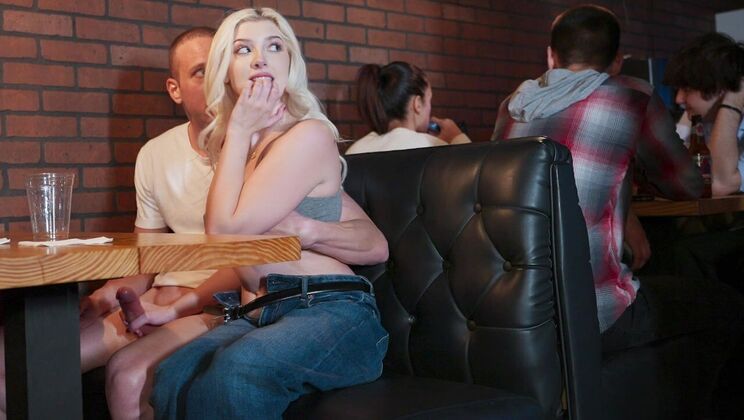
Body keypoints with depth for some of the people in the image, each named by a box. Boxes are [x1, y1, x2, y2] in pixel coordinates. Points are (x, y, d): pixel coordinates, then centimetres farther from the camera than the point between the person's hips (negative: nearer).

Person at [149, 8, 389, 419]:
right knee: (172, 377, -25)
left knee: (238, 368, -37)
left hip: (331, 311, -6)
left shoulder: (309, 135, -7)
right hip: (264, 313, 6)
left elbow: (226, 232, -11)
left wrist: (238, 130, -4)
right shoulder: (245, 144, 18)